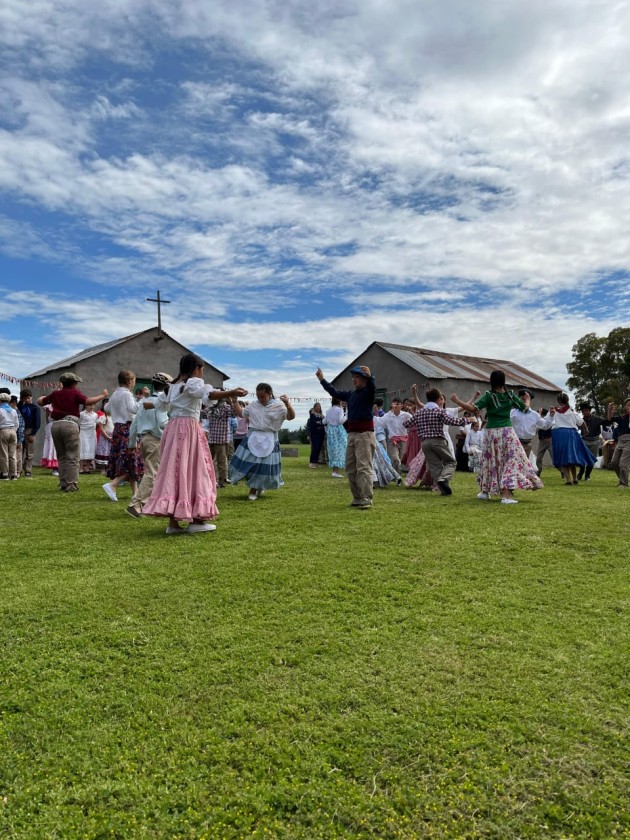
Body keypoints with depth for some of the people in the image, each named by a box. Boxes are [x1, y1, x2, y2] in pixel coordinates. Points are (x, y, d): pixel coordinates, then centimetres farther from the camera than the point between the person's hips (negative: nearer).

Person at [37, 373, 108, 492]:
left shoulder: (55, 394, 17)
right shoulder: (75, 393, 3)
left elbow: (40, 402, 28)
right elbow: (88, 401, -13)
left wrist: (49, 397, 46)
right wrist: (102, 395, -3)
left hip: (56, 424, 5)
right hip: (70, 424, -5)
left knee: (62, 457, 14)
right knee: (72, 457, -2)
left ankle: (63, 484, 12)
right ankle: (71, 485, -7)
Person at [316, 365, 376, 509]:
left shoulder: (368, 392, -4)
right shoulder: (351, 394, 17)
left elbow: (372, 387, -27)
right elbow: (335, 393, 31)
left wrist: (370, 376, -49)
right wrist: (322, 380, 35)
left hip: (365, 433, -8)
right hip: (351, 433, 8)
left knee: (364, 467, -12)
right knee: (350, 468, 9)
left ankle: (367, 499, -11)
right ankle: (357, 497, 16)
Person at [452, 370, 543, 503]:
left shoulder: (489, 396, -5)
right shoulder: (510, 395, 2)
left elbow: (473, 409, -16)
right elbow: (525, 407, 14)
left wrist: (457, 401, -7)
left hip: (491, 432, 0)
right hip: (507, 432, 0)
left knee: (490, 461, 15)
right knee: (511, 461, 0)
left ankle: (485, 491, 27)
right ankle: (505, 495, -11)